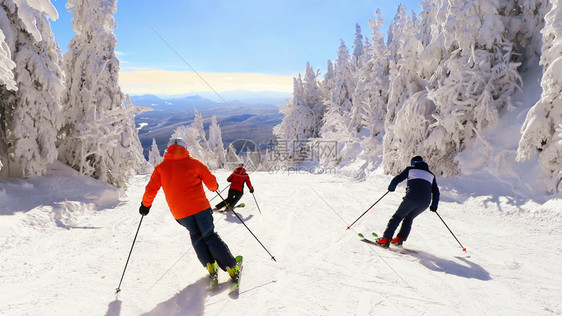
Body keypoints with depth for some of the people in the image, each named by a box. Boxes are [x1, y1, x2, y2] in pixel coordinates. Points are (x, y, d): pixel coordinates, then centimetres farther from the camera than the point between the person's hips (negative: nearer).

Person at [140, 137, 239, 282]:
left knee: (196, 236, 21)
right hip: (199, 206, -1)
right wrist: (214, 187, 26)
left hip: (179, 213, 2)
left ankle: (210, 265, 11)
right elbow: (211, 181, 3)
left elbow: (151, 190, 7)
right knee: (210, 236, 6)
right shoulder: (193, 162, 1)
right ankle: (232, 268, 1)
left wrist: (145, 204, 24)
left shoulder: (160, 168, 5)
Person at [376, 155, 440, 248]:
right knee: (409, 218, 23)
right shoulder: (431, 174, 27)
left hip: (412, 198, -4)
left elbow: (397, 179, 8)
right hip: (425, 202, 4)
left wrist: (391, 187, 24)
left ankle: (385, 239, 0)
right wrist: (434, 205, 28)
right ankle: (399, 239, 11)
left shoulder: (410, 168, 17)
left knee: (397, 217, 8)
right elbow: (436, 191, 22)